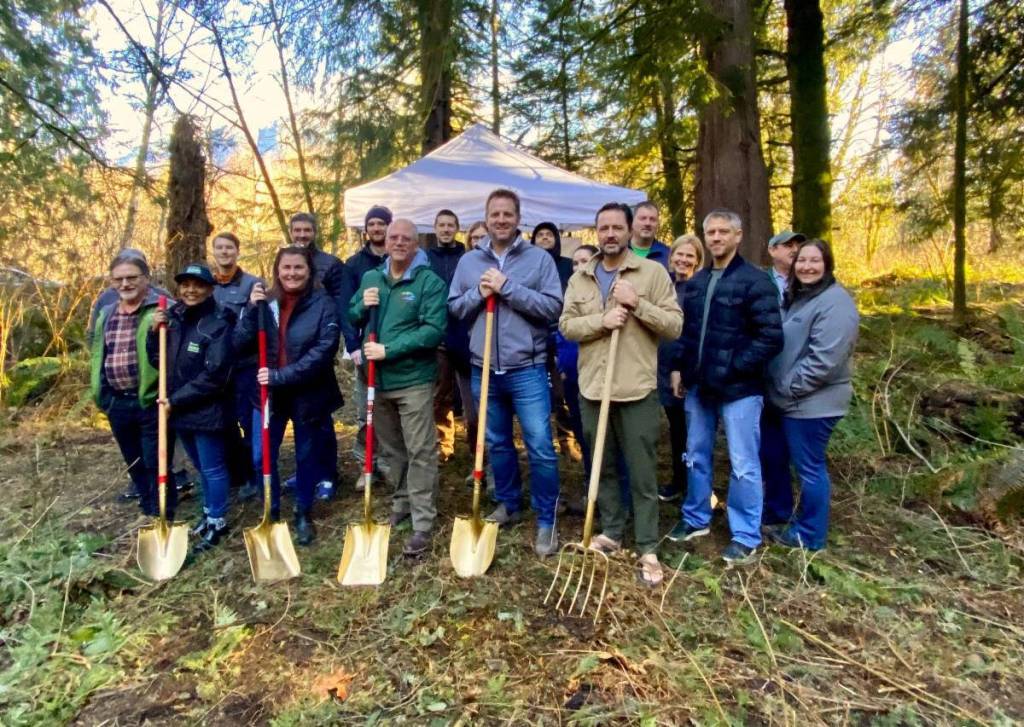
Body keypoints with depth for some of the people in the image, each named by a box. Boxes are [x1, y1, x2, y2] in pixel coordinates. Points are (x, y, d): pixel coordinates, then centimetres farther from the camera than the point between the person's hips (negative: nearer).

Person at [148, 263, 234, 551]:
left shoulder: (218, 323, -15)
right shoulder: (173, 316, 5)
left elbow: (214, 374, -21)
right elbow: (157, 361, 9)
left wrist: (177, 400, -17)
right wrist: (154, 332, -8)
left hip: (206, 409, -6)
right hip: (178, 408, 7)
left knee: (212, 468, 6)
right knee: (200, 466, 21)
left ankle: (217, 522, 20)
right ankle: (209, 512, 37)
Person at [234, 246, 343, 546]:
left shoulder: (323, 304, -11)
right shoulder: (265, 302, 0)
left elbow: (323, 352, -20)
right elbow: (240, 347, -5)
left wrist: (281, 376, -25)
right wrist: (251, 310, -19)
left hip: (309, 395, -2)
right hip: (268, 393, 3)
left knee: (306, 457, 13)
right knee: (262, 458, 6)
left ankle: (304, 515, 34)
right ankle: (271, 512, 30)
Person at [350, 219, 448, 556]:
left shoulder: (430, 282, -8)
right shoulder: (370, 278, 11)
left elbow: (434, 331, -18)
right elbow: (351, 319, 16)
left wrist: (389, 349, -21)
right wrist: (362, 306, -7)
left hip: (413, 380, -6)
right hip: (378, 379, 6)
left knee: (420, 452, -3)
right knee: (392, 449, 17)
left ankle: (423, 524, 3)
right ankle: (401, 503, 34)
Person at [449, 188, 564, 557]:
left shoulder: (539, 258, -2)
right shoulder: (468, 261, 8)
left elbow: (553, 307, -11)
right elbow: (453, 307, 8)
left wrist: (509, 287, -17)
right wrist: (478, 294, -11)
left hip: (527, 369, -3)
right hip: (483, 369, 4)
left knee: (540, 447, -4)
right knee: (497, 444, 16)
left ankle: (546, 522, 11)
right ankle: (508, 505, 35)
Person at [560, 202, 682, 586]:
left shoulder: (653, 272, -2)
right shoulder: (580, 278, 9)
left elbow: (674, 325, -5)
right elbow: (566, 325, 2)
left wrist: (638, 304, -18)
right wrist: (601, 320, -15)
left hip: (637, 389, -4)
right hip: (592, 388, 4)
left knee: (642, 474, 3)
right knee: (603, 467, 16)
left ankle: (648, 549, 15)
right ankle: (611, 532, 33)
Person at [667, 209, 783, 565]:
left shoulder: (755, 281, -11)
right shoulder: (695, 282, 11)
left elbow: (771, 337, -16)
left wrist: (734, 367, -17)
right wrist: (679, 368, 9)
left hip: (738, 387, -6)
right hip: (698, 385, 7)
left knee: (743, 464, 3)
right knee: (696, 456, 17)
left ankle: (746, 537, 17)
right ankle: (696, 518, 34)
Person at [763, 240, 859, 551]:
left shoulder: (835, 302, -17)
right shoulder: (796, 296, 14)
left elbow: (825, 359, -25)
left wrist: (790, 387, -17)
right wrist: (779, 387, 11)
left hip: (811, 403, -10)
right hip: (785, 399, 10)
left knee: (809, 467, 3)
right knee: (775, 459, 20)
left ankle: (809, 535, 19)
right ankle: (777, 515, 39)